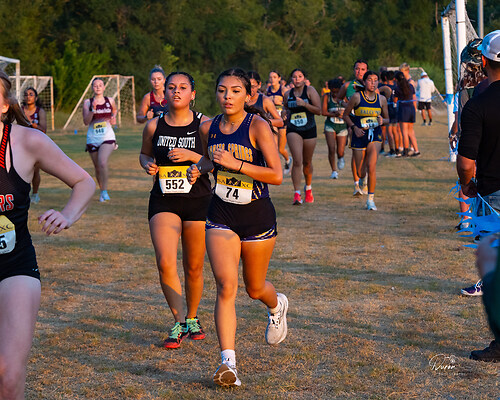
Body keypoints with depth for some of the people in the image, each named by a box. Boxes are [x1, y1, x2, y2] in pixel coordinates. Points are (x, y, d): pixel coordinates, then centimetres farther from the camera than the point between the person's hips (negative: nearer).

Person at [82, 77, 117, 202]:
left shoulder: (110, 101, 5)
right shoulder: (88, 102, 0)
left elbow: (114, 110, 28)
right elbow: (86, 121, -10)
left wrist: (113, 117, 8)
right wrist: (93, 109, -22)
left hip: (107, 137, -1)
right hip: (92, 139, 1)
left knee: (103, 162, -22)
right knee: (97, 167, 9)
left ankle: (105, 191, -17)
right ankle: (102, 191, 26)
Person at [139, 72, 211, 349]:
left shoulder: (205, 125, -3)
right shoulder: (154, 126, 3)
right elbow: (144, 153, 20)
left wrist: (192, 156, -18)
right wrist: (148, 164, -3)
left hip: (198, 201, -1)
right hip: (163, 202, 1)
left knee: (193, 267, 8)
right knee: (165, 263, -16)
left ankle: (192, 318, 31)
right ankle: (178, 322, -4)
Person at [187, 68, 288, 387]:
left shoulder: (258, 126, -15)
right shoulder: (209, 128, 0)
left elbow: (277, 175, -21)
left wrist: (236, 164, -28)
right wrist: (199, 167, 2)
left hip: (258, 216, -2)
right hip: (222, 216, 3)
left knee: (255, 289, 15)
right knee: (226, 286, -15)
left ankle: (277, 305, 53)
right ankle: (228, 363, -15)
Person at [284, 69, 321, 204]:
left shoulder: (310, 91, -4)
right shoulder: (288, 94, 6)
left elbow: (319, 110, -11)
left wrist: (305, 104, -21)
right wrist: (284, 116, 9)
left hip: (309, 130, 0)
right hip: (293, 131, 0)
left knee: (307, 162, 13)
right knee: (297, 161, -17)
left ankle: (308, 188, 39)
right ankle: (297, 194, -18)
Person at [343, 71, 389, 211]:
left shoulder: (381, 99, 4)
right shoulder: (357, 97, -4)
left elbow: (387, 119, 15)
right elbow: (346, 115, 5)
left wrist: (382, 121, -9)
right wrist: (354, 127, -10)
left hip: (375, 136, 1)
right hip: (359, 136, 0)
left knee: (371, 166, -19)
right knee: (360, 170, 6)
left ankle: (371, 199, -11)